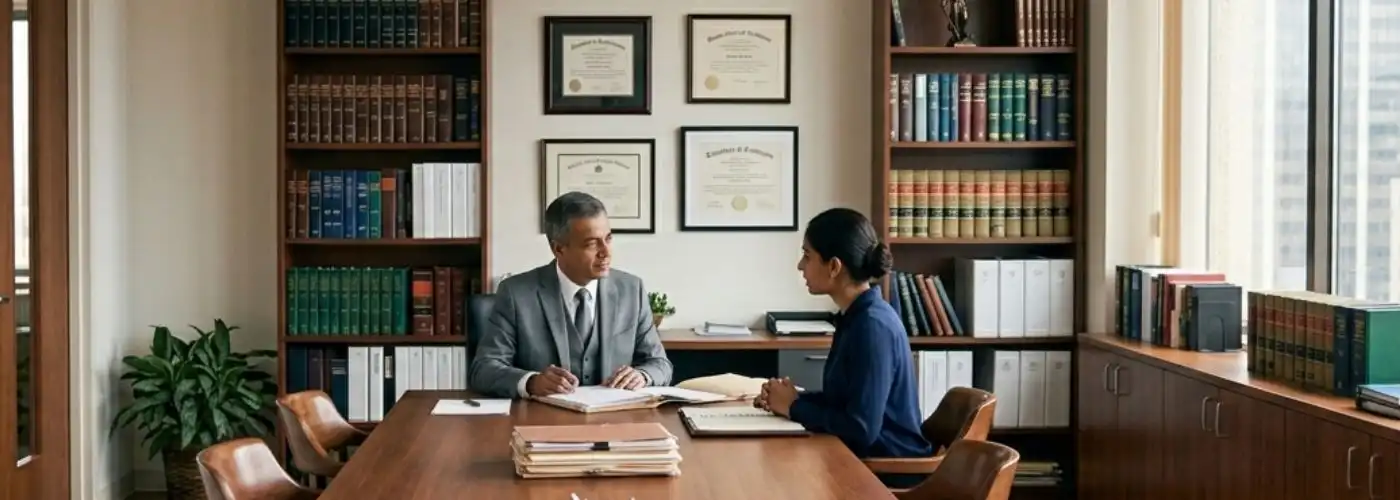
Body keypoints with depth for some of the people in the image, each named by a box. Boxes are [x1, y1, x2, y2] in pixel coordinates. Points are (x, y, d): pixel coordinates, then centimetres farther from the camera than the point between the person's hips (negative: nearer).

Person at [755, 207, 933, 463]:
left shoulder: (872, 326, -19)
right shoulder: (856, 317, 7)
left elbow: (861, 428, -23)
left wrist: (794, 408, -11)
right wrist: (791, 398, -1)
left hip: (892, 466, -8)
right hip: (865, 456, 8)